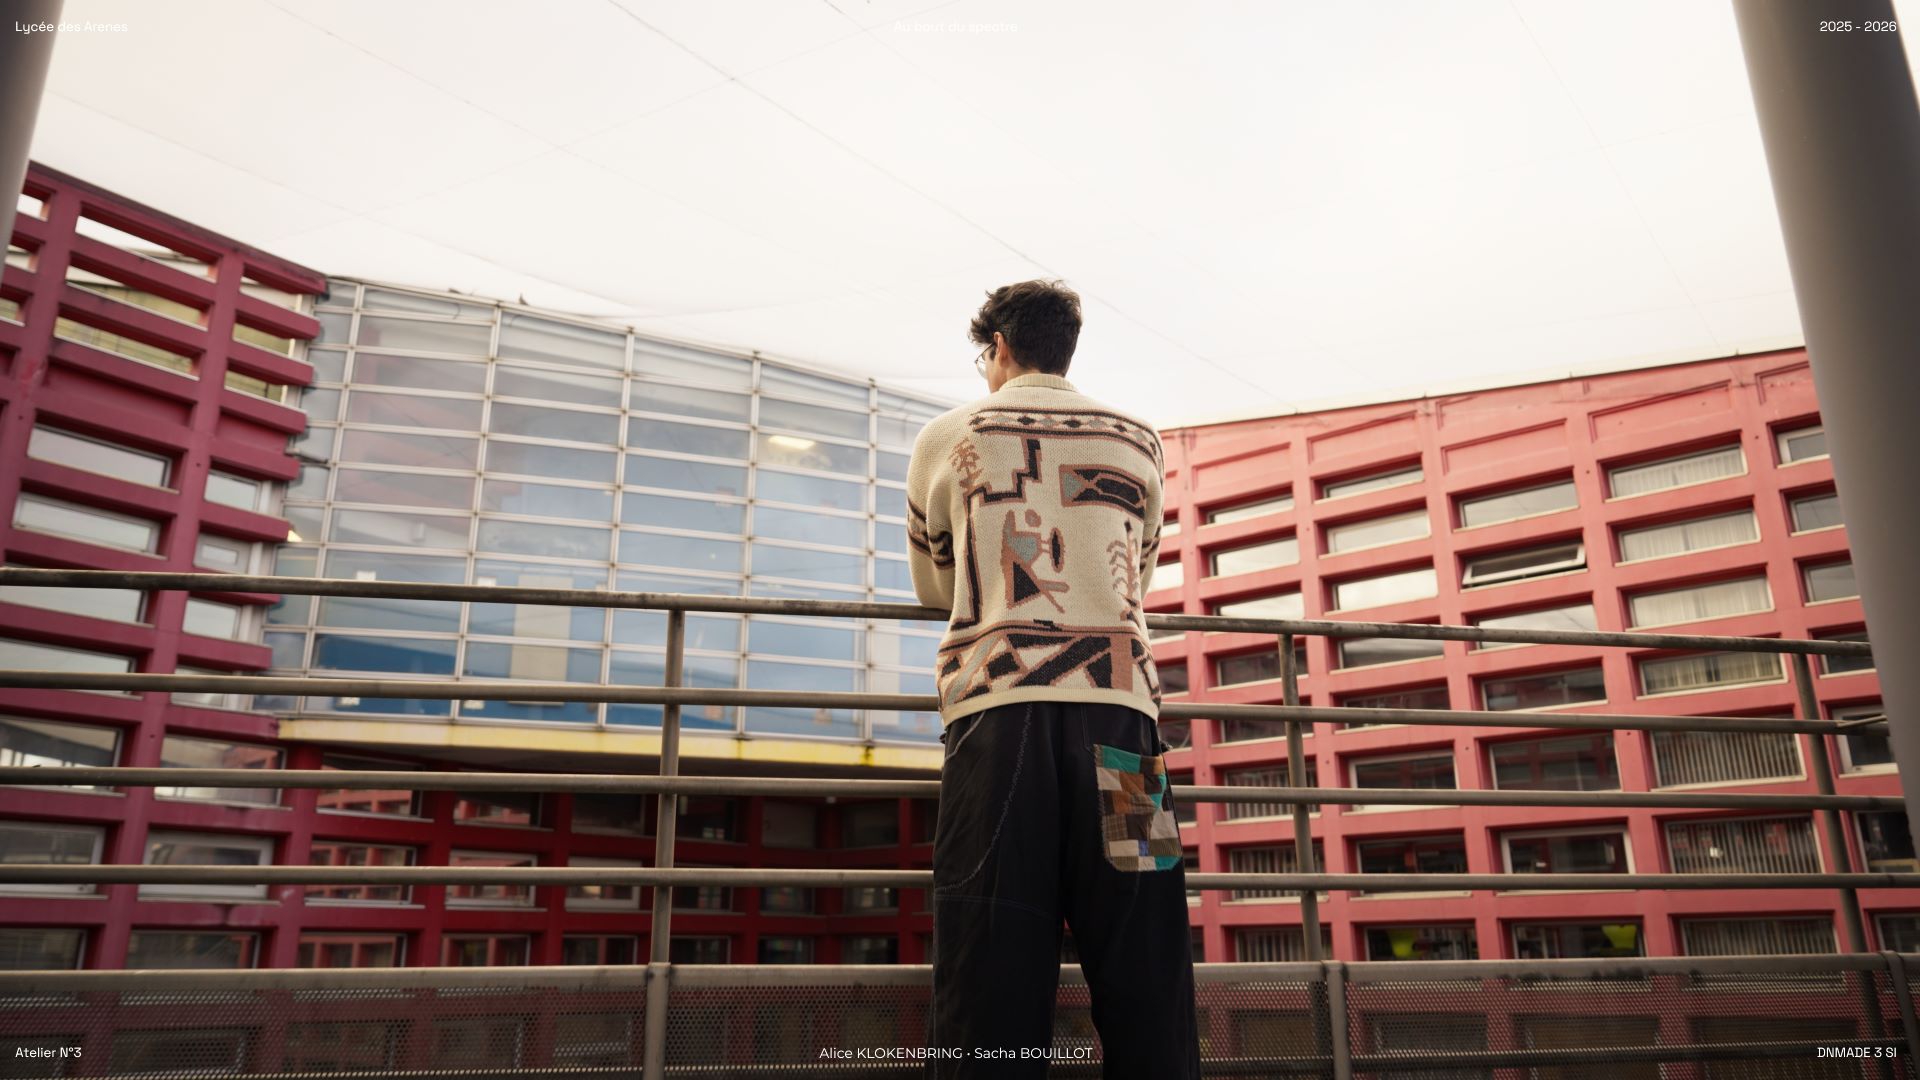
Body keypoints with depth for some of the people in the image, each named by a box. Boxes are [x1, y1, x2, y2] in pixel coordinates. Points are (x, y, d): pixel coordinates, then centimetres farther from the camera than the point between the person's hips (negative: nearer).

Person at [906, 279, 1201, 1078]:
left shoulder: (948, 436, 14)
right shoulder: (1137, 441, 19)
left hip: (997, 706, -1)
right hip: (1118, 704, 2)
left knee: (993, 980, -4)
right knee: (1144, 985, 2)